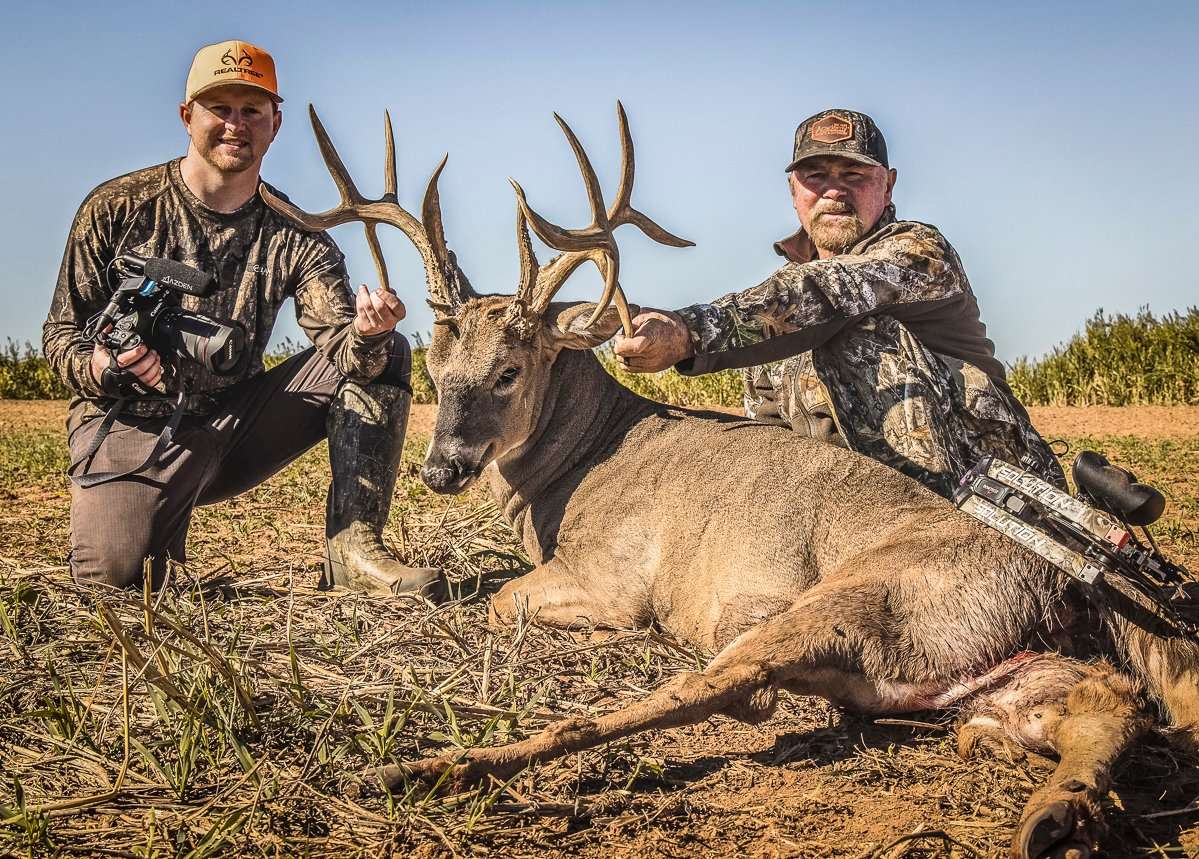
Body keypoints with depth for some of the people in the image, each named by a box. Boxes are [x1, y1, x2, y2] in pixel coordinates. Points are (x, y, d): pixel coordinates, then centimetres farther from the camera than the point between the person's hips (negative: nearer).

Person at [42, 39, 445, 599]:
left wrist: (365, 335, -41)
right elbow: (61, 335, -3)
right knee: (112, 578, -29)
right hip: (130, 426, -3)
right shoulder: (117, 209, -5)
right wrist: (100, 369, -28)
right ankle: (166, 513, 9)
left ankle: (353, 551, -16)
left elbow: (339, 343, -15)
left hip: (231, 424, 3)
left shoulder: (292, 237, 0)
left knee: (386, 353, -12)